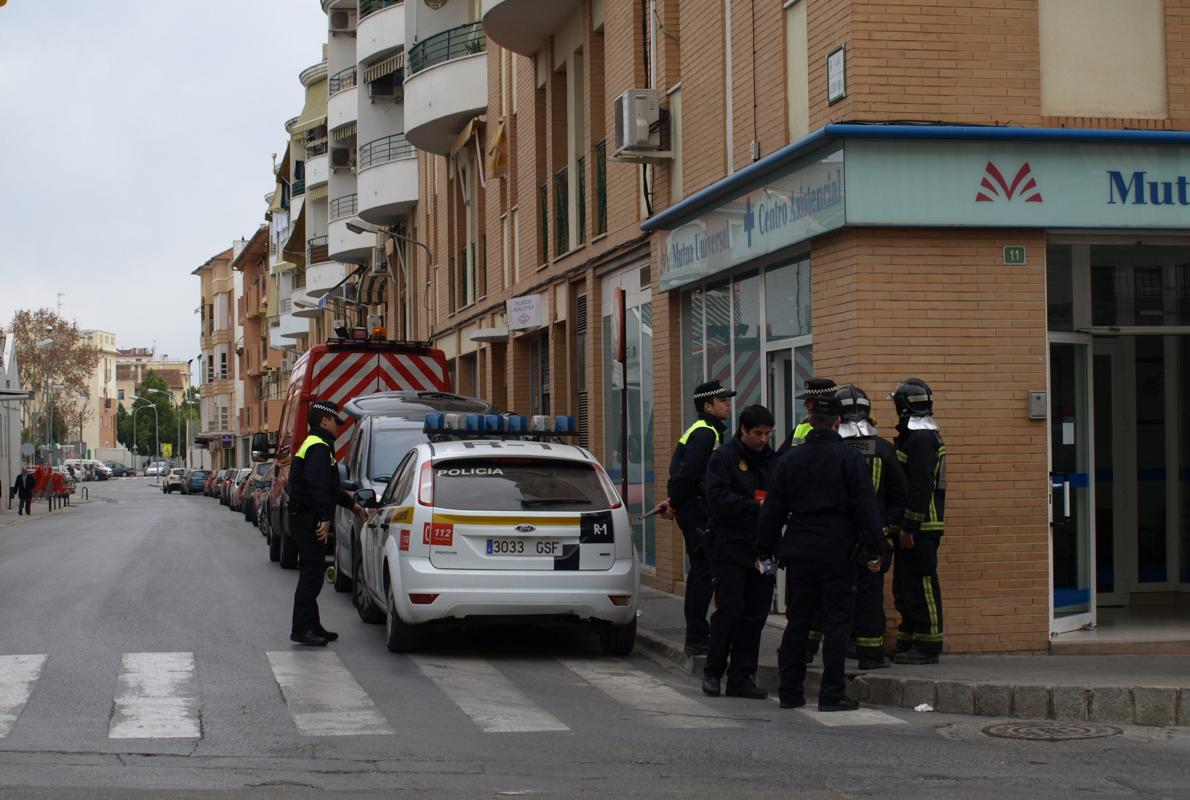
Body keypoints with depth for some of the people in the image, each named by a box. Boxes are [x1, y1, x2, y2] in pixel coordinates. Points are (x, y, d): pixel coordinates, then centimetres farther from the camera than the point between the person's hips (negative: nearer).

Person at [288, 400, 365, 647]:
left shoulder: (313, 445, 22)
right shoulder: (319, 448, -13)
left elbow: (329, 487, 32)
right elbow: (317, 486, -25)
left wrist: (351, 504, 37)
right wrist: (324, 518, -27)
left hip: (304, 521, 11)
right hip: (309, 521, -11)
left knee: (312, 574, 15)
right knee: (312, 574, -9)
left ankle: (312, 626, 22)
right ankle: (302, 629, -9)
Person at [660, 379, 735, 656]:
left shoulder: (704, 431, 19)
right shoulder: (706, 433, -14)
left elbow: (685, 472, 21)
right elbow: (687, 473, -21)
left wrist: (675, 501, 14)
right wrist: (675, 503, -12)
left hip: (692, 509, 11)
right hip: (698, 509, -11)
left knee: (699, 570, 14)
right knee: (704, 571, -9)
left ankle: (696, 634, 21)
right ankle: (696, 638, -8)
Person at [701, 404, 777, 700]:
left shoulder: (772, 460, 13)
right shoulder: (724, 458, -3)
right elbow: (719, 498, -14)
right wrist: (757, 507, -19)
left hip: (761, 549, 5)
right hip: (729, 546, -5)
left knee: (755, 615, 5)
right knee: (730, 610, -7)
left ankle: (741, 677, 11)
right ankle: (713, 672, 8)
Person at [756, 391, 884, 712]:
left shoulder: (789, 459, 6)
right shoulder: (849, 458, -6)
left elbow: (773, 510, 9)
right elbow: (865, 507, -8)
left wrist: (765, 549, 15)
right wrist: (873, 549, -4)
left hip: (799, 553, 4)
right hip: (838, 553, -4)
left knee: (797, 622, 11)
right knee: (837, 622, 1)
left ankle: (789, 691, 14)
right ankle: (832, 694, -1)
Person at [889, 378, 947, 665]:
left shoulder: (921, 438, -15)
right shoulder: (916, 435, 18)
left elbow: (920, 487, -21)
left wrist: (909, 528, -21)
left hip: (920, 527, -10)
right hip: (913, 527, 10)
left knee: (920, 584, -6)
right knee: (904, 586, 14)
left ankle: (927, 646, -3)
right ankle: (907, 642, 20)